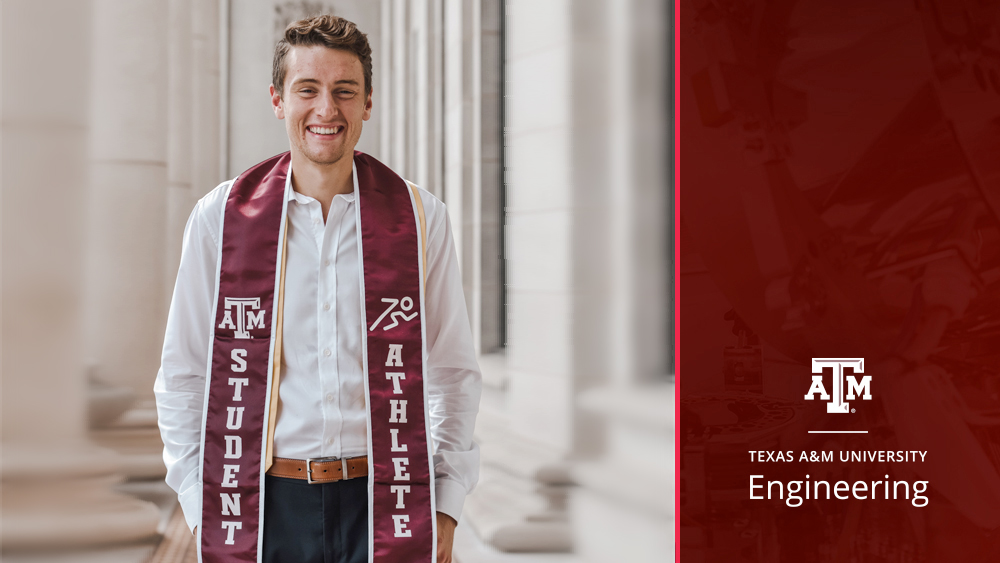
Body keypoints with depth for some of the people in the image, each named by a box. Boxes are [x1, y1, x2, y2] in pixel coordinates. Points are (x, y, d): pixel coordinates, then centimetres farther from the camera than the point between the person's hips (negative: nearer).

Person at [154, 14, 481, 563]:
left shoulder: (419, 218, 2)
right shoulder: (219, 217, 2)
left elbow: (453, 373, 7)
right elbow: (183, 377, 6)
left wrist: (444, 508, 2)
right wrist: (204, 515, 0)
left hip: (383, 502, 0)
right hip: (265, 508, 0)